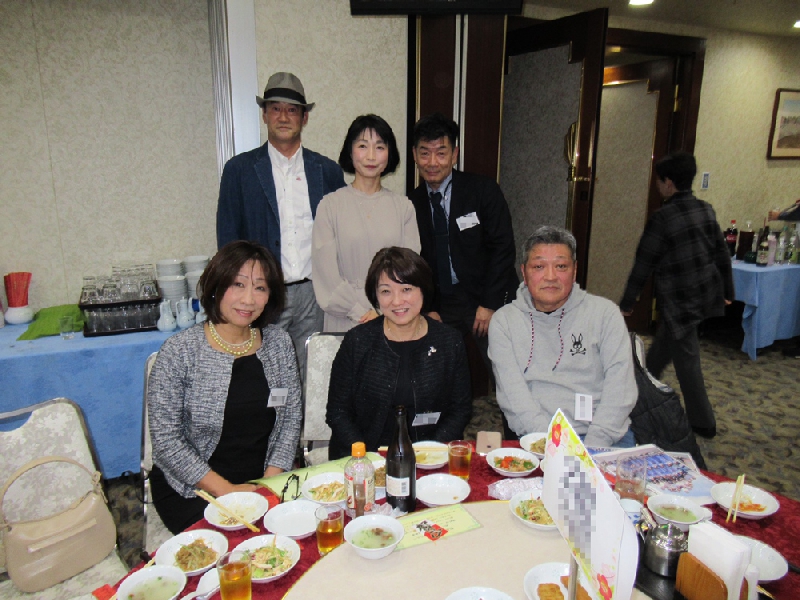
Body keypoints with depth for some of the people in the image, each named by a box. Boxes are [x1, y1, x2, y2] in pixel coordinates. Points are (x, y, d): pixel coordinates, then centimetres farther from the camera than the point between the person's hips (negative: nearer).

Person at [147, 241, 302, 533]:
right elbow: (167, 440, -12)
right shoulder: (179, 352, -12)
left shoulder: (279, 342, -1)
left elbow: (292, 417, 3)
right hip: (192, 490, -3)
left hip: (266, 480, 3)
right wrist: (225, 490, -17)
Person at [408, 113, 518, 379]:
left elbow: (503, 249, -7)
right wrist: (428, 309, 0)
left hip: (487, 302, -2)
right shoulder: (412, 204, 5)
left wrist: (490, 304, -11)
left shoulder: (483, 190, -4)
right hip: (440, 305, 3)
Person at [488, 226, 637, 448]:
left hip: (606, 439, 1)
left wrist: (593, 446, -12)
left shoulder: (605, 312, 6)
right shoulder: (504, 321, 5)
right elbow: (512, 394, -4)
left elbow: (620, 386, -1)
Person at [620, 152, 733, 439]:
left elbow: (643, 265, -13)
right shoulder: (706, 210, 3)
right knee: (661, 347, 23)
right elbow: (722, 253, 9)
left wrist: (626, 303, -4)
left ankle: (703, 423, 15)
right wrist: (727, 291, 21)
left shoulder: (662, 218, -18)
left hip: (680, 300, -8)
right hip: (707, 294, 8)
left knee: (686, 359, 5)